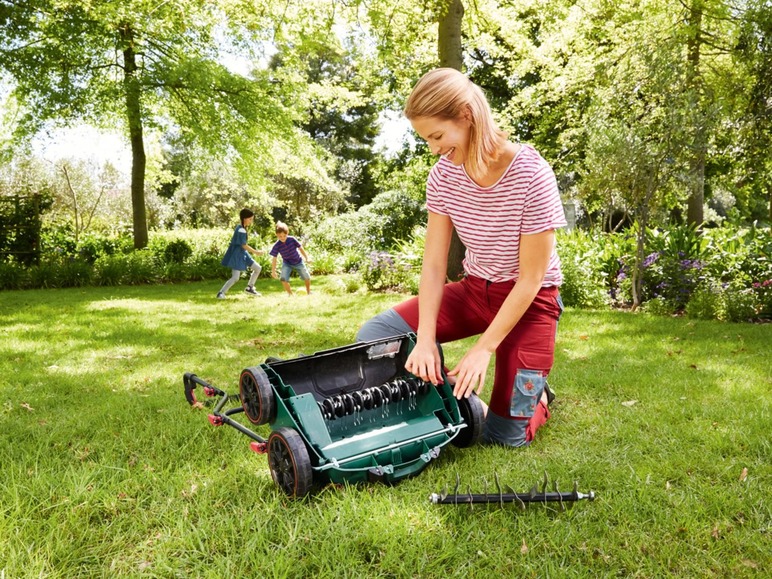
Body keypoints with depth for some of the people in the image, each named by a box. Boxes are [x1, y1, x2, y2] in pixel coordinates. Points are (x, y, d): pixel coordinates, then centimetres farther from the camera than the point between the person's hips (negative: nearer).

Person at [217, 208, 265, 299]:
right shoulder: (241, 230, -21)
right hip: (237, 254, -10)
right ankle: (221, 293, 0)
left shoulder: (241, 227, 8)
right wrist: (256, 252, -15)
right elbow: (244, 245, -21)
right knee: (235, 278, -12)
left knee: (258, 268, 9)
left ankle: (249, 288, 19)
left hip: (243, 253, 10)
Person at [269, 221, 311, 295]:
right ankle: (290, 294, -3)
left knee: (307, 277, 7)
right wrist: (273, 271, -12)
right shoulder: (277, 246, -21)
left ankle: (308, 291, 35)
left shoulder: (292, 239, -21)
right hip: (287, 263, -1)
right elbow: (274, 259, -13)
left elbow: (300, 248, -8)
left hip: (298, 262, 1)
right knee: (284, 279, -23)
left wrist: (307, 258, -6)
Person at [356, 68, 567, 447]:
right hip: (475, 289, 5)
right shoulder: (444, 175, -11)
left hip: (529, 300, -4)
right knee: (374, 336, -14)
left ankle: (535, 395, 26)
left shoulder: (530, 175, -25)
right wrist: (425, 339, -22)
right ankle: (455, 397, 6)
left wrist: (483, 348, -22)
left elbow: (530, 279, -20)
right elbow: (433, 264, -11)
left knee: (505, 435, -9)